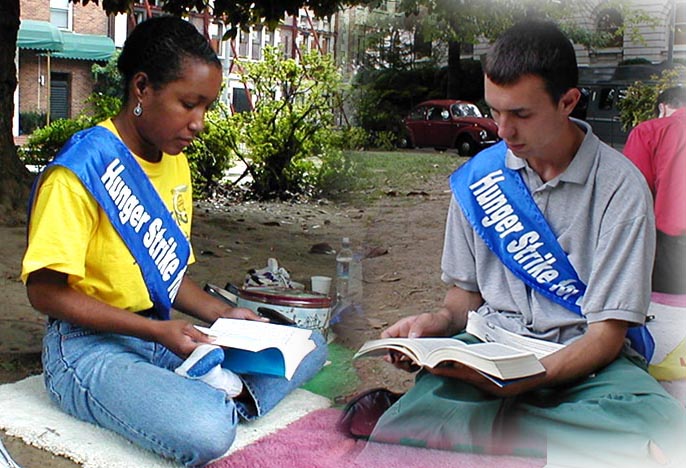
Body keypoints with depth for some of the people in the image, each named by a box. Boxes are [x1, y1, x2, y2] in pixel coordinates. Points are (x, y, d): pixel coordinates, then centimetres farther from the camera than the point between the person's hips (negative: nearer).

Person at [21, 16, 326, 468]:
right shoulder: (84, 167, -16)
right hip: (89, 347, -8)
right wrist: (156, 331, -21)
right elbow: (46, 291, -16)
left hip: (163, 335, 9)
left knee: (309, 346, 2)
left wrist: (223, 314, -1)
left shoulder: (176, 163, 12)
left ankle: (227, 395, -16)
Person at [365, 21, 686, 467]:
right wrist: (441, 321, -8)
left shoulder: (620, 187, -9)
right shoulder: (478, 175, 5)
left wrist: (521, 381, -26)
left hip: (584, 358, 0)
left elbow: (607, 335, -10)